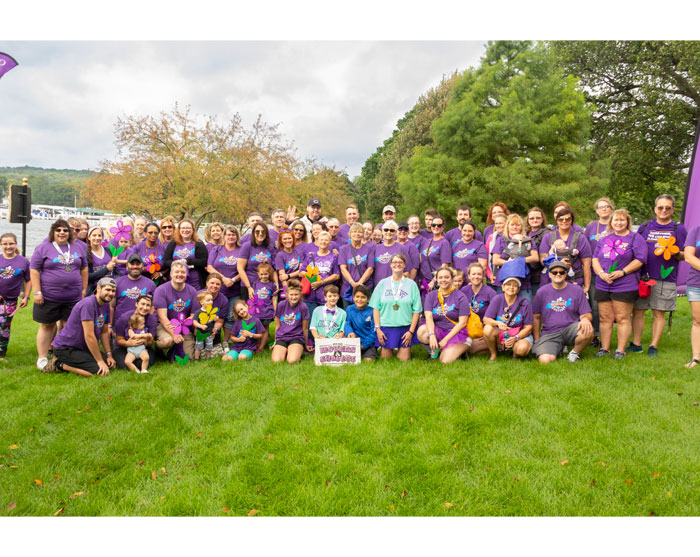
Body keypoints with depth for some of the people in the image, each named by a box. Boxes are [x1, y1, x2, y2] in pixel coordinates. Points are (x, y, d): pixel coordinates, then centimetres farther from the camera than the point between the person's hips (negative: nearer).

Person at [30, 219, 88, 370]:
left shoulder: (78, 247, 10)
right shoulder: (43, 247, -2)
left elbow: (84, 268, 15)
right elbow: (34, 270, -4)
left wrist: (84, 289, 11)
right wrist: (37, 292, -10)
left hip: (73, 296, 3)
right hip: (49, 296, -3)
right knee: (47, 325, 4)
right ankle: (42, 358, 13)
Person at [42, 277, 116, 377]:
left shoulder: (106, 305, 6)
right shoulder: (88, 304, -23)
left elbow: (104, 332, 13)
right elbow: (89, 336, -24)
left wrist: (109, 355, 6)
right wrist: (100, 361, -20)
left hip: (81, 347, 10)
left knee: (109, 363, 3)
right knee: (98, 370, -23)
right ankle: (59, 364, -7)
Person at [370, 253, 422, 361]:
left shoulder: (411, 284, 1)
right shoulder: (383, 283, 3)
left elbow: (417, 310, 0)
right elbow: (376, 308, 2)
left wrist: (411, 331, -6)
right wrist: (377, 328, -5)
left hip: (405, 327, 0)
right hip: (386, 327, 1)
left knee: (404, 359, -2)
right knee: (385, 359, 3)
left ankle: (402, 349, 29)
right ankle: (391, 349, 34)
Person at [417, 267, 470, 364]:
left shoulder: (460, 297, -2)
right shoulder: (431, 296, 7)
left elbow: (462, 322, -7)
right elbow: (428, 317, -7)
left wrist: (445, 339, -14)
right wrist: (432, 335, -26)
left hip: (456, 333, -3)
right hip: (438, 331, 3)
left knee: (446, 360, -23)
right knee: (421, 332, -30)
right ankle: (433, 351, -1)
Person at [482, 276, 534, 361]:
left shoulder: (524, 303, -7)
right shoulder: (497, 299, -5)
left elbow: (528, 327, -5)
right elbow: (486, 319, -8)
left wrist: (515, 338, -20)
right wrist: (498, 323, -29)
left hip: (520, 335, -1)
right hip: (500, 334, 1)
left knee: (522, 349, -34)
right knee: (488, 329, -30)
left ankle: (516, 354, 6)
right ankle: (493, 354, -2)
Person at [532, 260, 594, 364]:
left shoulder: (577, 290, 5)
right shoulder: (542, 292, 6)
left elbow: (587, 314, 4)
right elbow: (536, 317, 11)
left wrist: (585, 319, -22)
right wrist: (537, 340, 6)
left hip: (570, 329, 0)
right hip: (549, 334, 0)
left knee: (588, 331, -35)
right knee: (545, 360, -26)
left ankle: (574, 353, -2)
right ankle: (558, 349, 12)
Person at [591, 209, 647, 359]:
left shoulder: (635, 238, 2)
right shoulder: (605, 239, 17)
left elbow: (640, 260, -6)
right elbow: (595, 258, 12)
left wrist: (622, 272, -15)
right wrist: (601, 273, -6)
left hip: (625, 286, -4)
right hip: (603, 286, 4)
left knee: (622, 319, -1)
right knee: (605, 318, 7)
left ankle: (621, 350, 6)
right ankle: (604, 348, 16)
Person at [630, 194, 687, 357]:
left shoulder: (679, 229, 7)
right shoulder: (644, 227, 12)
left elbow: (685, 256, 7)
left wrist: (676, 253, -15)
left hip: (665, 279, -2)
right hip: (642, 276, 2)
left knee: (659, 313, 3)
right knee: (637, 311, 3)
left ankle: (654, 346, 13)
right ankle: (636, 344, 14)